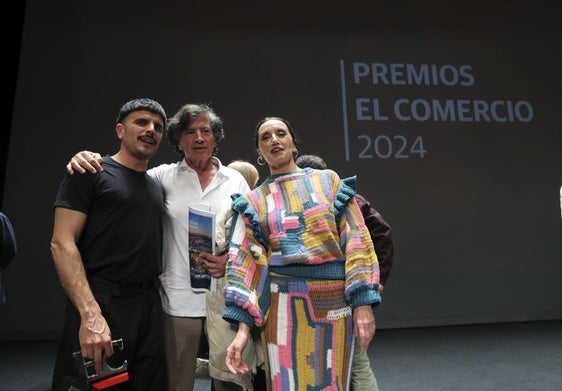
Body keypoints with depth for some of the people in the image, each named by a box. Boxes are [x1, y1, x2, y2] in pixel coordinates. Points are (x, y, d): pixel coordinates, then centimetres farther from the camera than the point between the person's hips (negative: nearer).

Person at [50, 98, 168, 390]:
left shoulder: (157, 188, 15)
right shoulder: (91, 172, -3)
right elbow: (61, 243, -12)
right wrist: (90, 313, -22)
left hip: (150, 309, 6)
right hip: (100, 306, -6)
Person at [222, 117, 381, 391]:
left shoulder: (329, 181, 6)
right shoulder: (254, 201, 7)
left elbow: (355, 240, 0)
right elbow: (245, 264, 1)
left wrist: (363, 301, -9)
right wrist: (243, 326, -8)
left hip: (334, 300, 1)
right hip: (285, 305, 0)